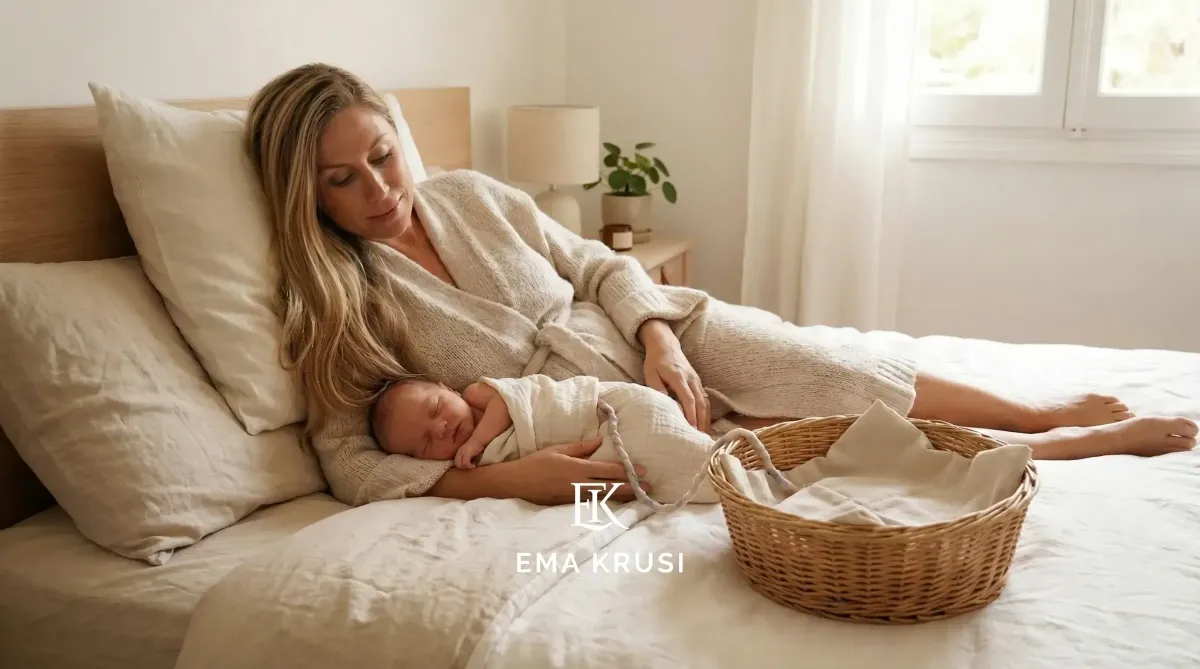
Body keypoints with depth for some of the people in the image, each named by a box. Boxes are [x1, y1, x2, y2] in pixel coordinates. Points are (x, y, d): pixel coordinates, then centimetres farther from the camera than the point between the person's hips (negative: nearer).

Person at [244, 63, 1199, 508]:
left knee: (843, 379, -8)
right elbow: (351, 462, -19)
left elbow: (602, 266, 4)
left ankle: (1052, 412, 16)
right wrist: (504, 477, -31)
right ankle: (1085, 444, 5)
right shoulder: (333, 296, -13)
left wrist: (659, 336, -16)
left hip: (659, 336, 4)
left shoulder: (469, 196, -4)